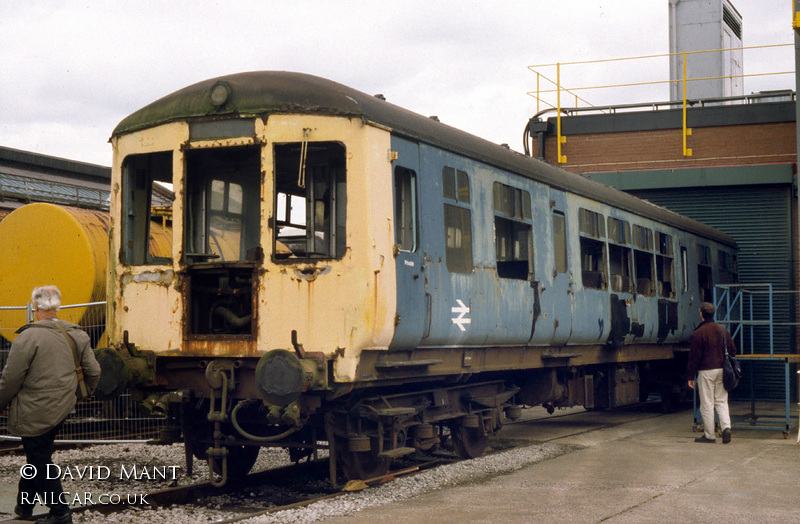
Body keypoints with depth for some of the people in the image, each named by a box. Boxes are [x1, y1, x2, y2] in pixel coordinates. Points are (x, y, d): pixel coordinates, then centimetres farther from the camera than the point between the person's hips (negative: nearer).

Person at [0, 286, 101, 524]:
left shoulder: (28, 337, -18)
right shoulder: (77, 335, 2)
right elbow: (93, 372, 7)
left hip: (34, 411, -7)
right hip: (62, 407, 7)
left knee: (40, 462, 5)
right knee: (39, 456, 21)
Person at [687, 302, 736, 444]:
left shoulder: (698, 333, -10)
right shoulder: (723, 330, 8)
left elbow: (694, 357, -8)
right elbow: (732, 350, 13)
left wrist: (691, 376, -3)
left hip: (706, 371, -5)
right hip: (722, 370, 5)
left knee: (707, 403, 0)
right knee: (721, 401, 12)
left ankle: (709, 435, 3)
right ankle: (726, 427, -7)